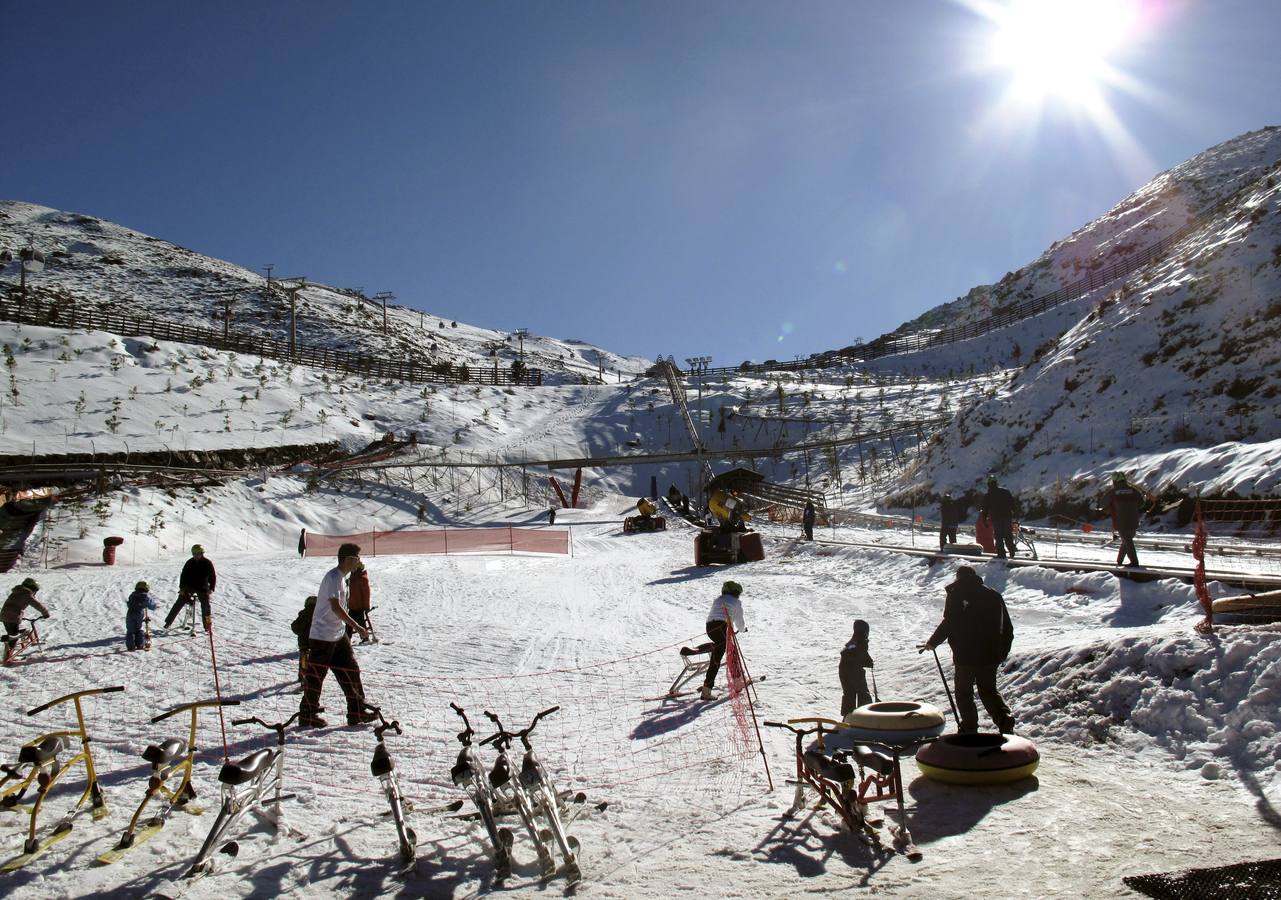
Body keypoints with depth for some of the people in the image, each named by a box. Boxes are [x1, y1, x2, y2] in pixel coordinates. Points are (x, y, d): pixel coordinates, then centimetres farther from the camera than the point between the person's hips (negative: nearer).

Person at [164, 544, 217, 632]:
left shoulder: (208, 563, -5)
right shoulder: (189, 563, -2)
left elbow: (213, 576, -1)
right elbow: (183, 575, 3)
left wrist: (211, 589, -10)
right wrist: (181, 587, -7)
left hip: (202, 588, -1)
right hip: (189, 586, 1)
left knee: (205, 606, -5)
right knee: (179, 603, -5)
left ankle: (208, 625, 8)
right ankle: (168, 622, 3)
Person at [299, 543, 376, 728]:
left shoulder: (341, 577, 11)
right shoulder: (333, 577, -19)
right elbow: (335, 607, -27)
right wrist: (357, 627, -26)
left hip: (338, 635, 10)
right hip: (323, 635, -10)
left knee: (350, 670, 10)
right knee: (316, 675, 1)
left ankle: (357, 712, 15)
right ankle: (307, 716, 13)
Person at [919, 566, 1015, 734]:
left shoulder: (956, 594, -5)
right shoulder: (994, 596, 11)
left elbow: (949, 623, -13)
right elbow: (1008, 628, 14)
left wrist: (932, 643, -1)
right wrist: (1002, 653, 23)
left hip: (966, 654, -5)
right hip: (990, 655, 5)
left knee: (964, 692, 8)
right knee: (989, 690, 18)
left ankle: (969, 728, 4)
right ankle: (1004, 718, -2)